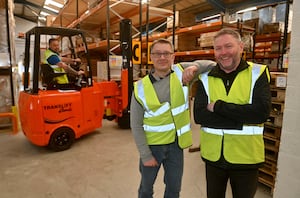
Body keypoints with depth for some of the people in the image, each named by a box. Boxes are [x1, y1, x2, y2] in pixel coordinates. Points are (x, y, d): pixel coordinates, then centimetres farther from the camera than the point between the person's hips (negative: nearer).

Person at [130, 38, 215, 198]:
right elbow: (136, 126, -9)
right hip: (152, 145, -1)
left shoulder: (181, 72, -7)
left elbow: (212, 65, -4)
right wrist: (145, 155, -10)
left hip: (176, 144, 2)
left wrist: (195, 66, -25)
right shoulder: (141, 88, -13)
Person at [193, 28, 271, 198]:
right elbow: (199, 115, -14)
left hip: (246, 157, -1)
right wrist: (242, 120, -18)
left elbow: (262, 112, -21)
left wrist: (218, 106, -18)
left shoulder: (258, 73, -6)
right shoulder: (206, 77, -3)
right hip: (213, 155, 2)